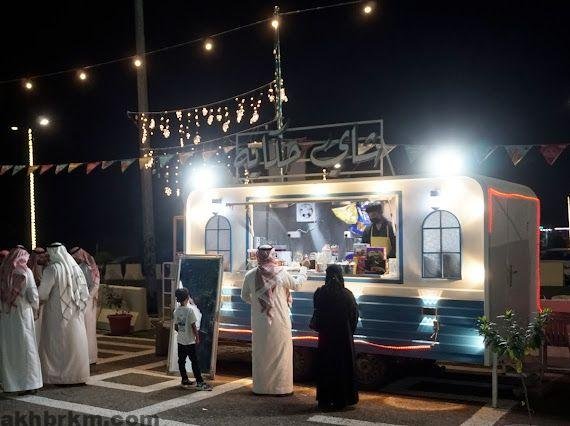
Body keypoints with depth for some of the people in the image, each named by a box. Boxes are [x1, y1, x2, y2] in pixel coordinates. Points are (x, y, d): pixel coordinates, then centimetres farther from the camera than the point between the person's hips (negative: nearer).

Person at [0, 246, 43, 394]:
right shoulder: (26, 272, -8)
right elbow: (33, 296, -9)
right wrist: (35, 309, 9)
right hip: (22, 315, -3)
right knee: (26, 348, 5)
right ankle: (29, 383, 6)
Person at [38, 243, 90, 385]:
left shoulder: (52, 269, -13)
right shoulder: (76, 268, 3)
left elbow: (42, 294, -12)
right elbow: (85, 294, 4)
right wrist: (78, 307, 13)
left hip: (57, 314, -5)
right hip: (75, 315, 5)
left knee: (57, 344, 5)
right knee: (75, 343, 12)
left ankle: (59, 376, 8)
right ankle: (78, 374, 17)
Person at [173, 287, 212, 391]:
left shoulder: (176, 311, 1)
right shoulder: (189, 310, -17)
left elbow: (175, 327, 6)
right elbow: (193, 326, -15)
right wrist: (197, 337, -5)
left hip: (180, 341, 6)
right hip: (190, 341, -6)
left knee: (181, 361, 12)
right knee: (195, 362, -2)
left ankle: (184, 380, 21)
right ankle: (200, 382, -1)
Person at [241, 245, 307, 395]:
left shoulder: (250, 275, -4)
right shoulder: (281, 273, -10)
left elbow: (245, 297, 9)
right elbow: (296, 285, 8)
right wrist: (303, 271, 27)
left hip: (259, 323, 2)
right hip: (279, 322, -2)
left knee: (261, 354, 12)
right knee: (280, 353, 8)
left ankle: (261, 387, 19)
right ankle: (281, 386, 12)